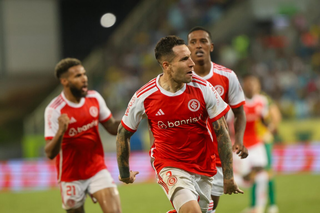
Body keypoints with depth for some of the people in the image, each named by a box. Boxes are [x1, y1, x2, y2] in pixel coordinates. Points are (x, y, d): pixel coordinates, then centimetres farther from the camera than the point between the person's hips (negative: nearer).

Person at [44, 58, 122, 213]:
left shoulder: (94, 98, -3)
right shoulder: (54, 110, -18)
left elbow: (112, 127, 8)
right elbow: (50, 153, -21)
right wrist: (61, 132, -40)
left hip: (97, 169, 3)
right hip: (71, 176, -3)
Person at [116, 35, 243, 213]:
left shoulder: (203, 88, -9)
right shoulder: (144, 98, -13)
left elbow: (221, 133, -2)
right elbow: (123, 133, 4)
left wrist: (228, 176, -3)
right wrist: (124, 172, 13)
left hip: (204, 168, 4)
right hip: (169, 167, -4)